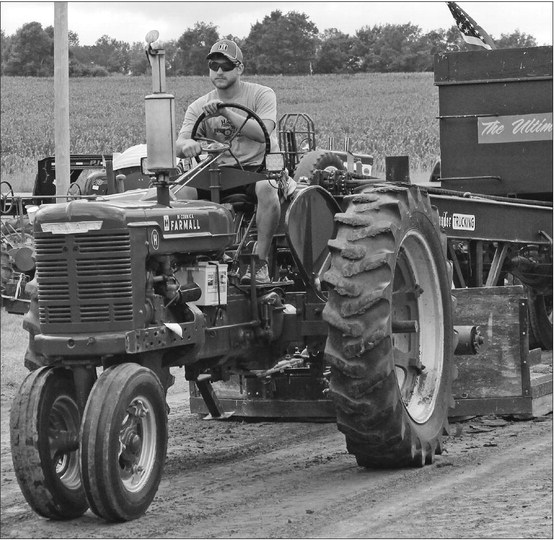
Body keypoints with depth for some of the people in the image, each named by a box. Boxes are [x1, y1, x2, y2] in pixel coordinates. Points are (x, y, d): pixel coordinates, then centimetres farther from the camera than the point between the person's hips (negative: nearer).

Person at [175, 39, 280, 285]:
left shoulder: (261, 95, -2)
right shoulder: (199, 107, 7)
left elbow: (262, 133, -21)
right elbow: (179, 145, -6)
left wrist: (226, 111, -30)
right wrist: (186, 145, -33)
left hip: (259, 165, -3)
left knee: (266, 188, -38)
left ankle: (260, 263, -31)